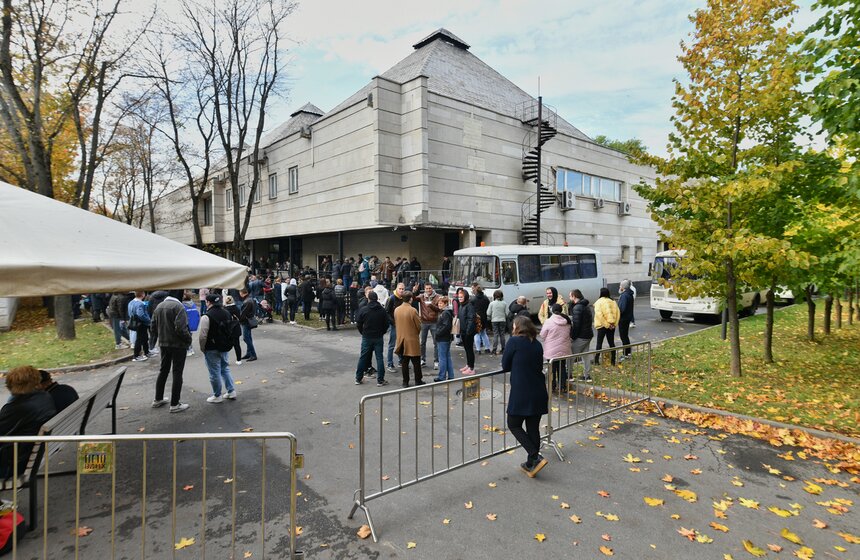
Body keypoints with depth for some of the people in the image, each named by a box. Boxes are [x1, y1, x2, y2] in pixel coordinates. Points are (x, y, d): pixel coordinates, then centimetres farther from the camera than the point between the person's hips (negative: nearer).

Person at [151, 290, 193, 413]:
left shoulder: (159, 306, 5)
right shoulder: (178, 306, -19)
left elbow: (153, 326, 11)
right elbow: (180, 328, -26)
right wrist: (189, 338, -11)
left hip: (163, 344, 7)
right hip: (178, 344, -7)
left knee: (163, 370, 20)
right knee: (177, 373, 0)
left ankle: (158, 399, 31)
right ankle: (175, 404, 4)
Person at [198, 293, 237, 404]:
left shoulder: (206, 317, -18)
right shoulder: (227, 313, 6)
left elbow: (203, 336, -19)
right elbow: (232, 331, 13)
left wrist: (202, 348, -5)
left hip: (212, 350, -7)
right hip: (226, 347, 7)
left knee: (215, 373, 4)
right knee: (225, 369, 20)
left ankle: (217, 396, 14)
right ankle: (231, 391, 21)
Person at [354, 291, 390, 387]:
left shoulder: (363, 310, -8)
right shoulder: (382, 310, -5)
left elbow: (358, 324, -4)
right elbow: (386, 324, -1)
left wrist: (363, 333, 11)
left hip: (366, 337, 0)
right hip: (379, 337, 0)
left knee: (363, 357, 11)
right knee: (379, 358, 4)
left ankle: (358, 378, 19)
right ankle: (380, 380, 5)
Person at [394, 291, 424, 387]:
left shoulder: (396, 310, -1)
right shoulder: (412, 310, -16)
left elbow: (395, 323, 9)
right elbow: (419, 325, -9)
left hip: (401, 339, 5)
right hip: (412, 340, -5)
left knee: (404, 362, 11)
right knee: (416, 362, 8)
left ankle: (405, 382, 15)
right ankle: (418, 381, 14)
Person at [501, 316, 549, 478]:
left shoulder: (514, 341, -10)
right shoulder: (537, 344, 8)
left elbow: (505, 366, -4)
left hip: (521, 394, -6)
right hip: (538, 393, 6)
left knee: (514, 425, 9)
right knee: (533, 428, 14)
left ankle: (536, 458, -3)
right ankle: (531, 464, 23)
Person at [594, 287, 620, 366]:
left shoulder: (599, 302, -8)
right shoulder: (613, 302, 7)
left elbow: (599, 315, -18)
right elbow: (618, 313, 2)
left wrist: (606, 324, -14)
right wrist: (614, 323, 1)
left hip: (602, 325, -4)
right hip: (611, 326, 4)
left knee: (599, 343, 3)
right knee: (611, 343, 12)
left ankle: (596, 360, 3)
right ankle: (613, 360, 15)